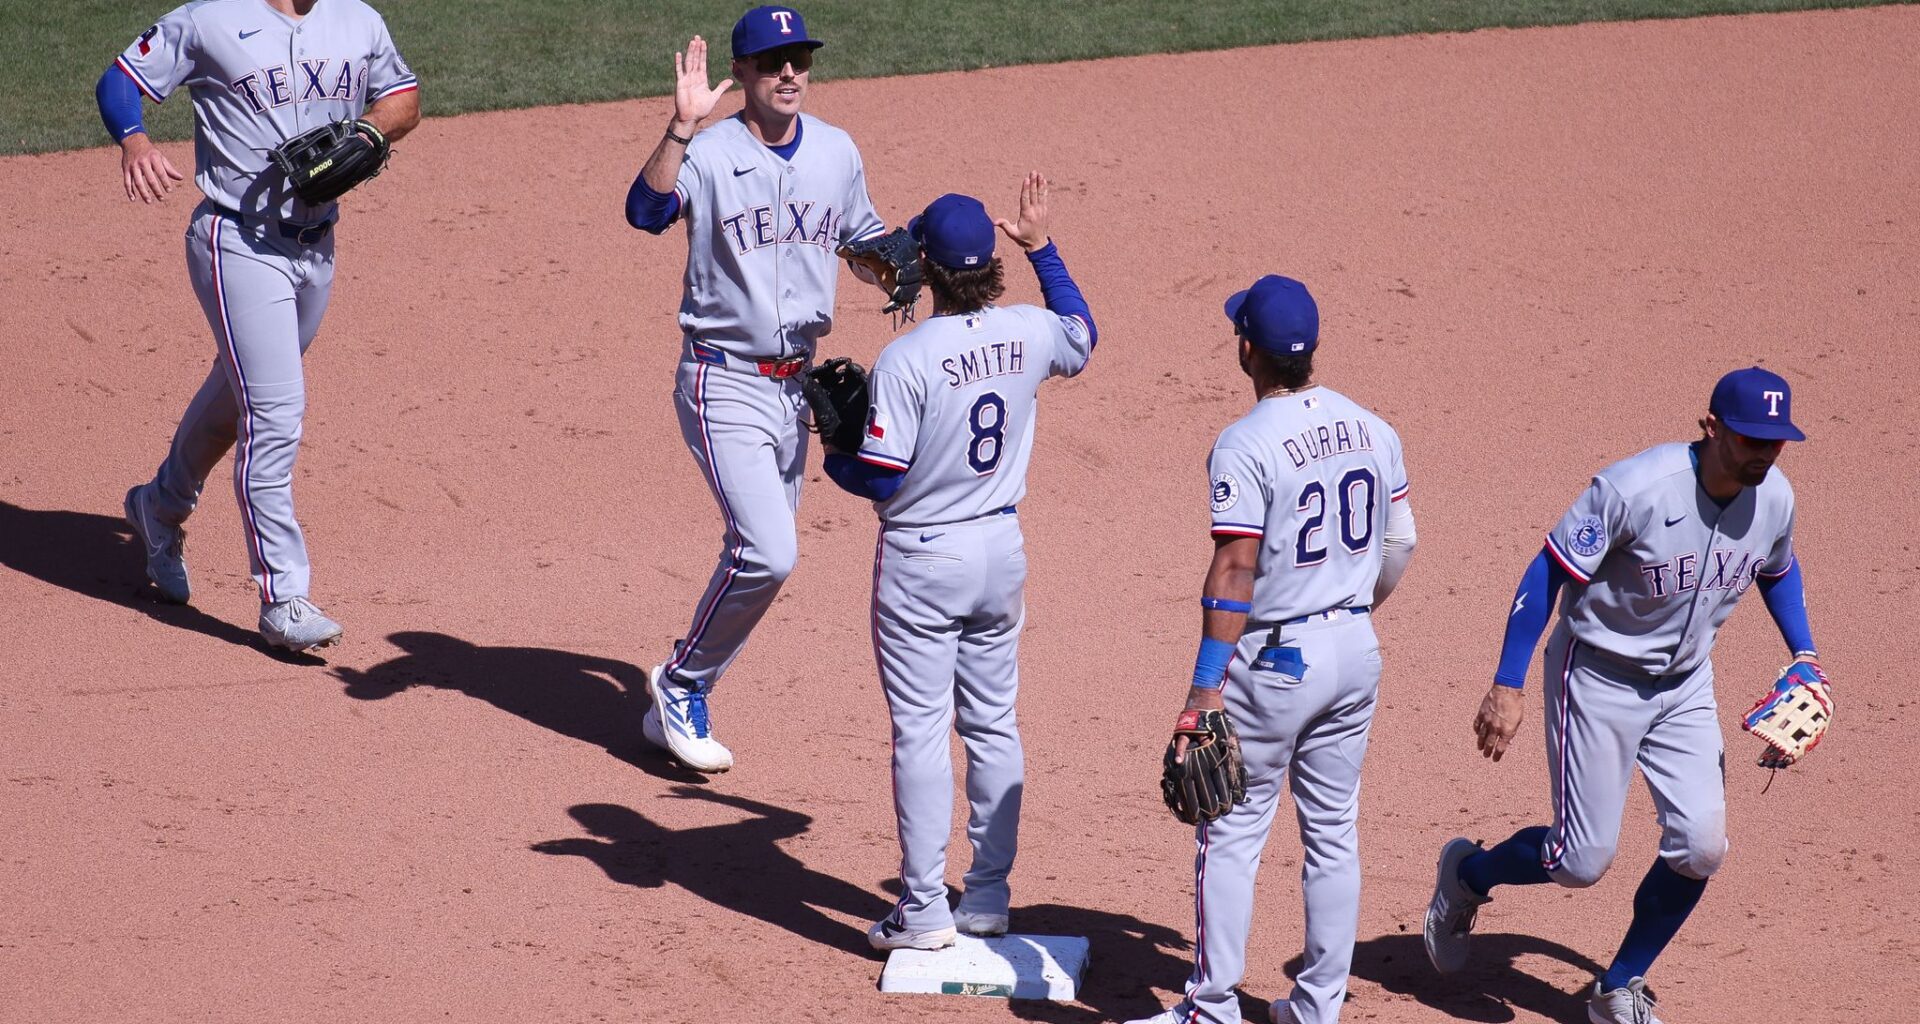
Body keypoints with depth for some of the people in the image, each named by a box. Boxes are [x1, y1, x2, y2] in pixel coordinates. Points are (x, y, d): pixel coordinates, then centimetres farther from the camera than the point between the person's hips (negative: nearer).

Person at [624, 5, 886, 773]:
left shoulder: (837, 154, 4)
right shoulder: (709, 155, -15)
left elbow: (865, 239, 19)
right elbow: (646, 212, -34)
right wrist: (681, 126, -46)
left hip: (797, 383, 7)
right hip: (725, 385, -7)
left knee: (760, 555, 12)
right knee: (767, 553, -18)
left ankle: (678, 707, 27)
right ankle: (681, 685, 4)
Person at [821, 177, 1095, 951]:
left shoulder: (907, 358, -21)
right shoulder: (1028, 334, -5)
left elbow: (879, 479, -19)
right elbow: (1082, 335, 21)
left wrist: (833, 459, 3)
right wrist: (1042, 249, 26)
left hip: (922, 563, -5)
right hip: (1001, 551, 5)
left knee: (920, 732, 0)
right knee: (993, 725, 15)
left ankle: (924, 910, 3)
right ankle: (988, 896, 21)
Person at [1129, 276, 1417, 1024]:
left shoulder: (1245, 445, -18)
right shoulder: (1372, 430, 2)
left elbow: (1234, 572, -21)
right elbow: (1400, 542, 10)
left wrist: (1206, 689, -20)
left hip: (1274, 658, -6)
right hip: (1355, 652, 6)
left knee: (1231, 834, 4)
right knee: (1333, 834, 13)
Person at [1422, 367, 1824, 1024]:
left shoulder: (1774, 499, -8)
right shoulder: (1635, 488, -27)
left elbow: (1778, 570, 16)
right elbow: (1548, 573, -21)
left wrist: (1804, 655, 3)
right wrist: (1507, 687, -23)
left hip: (1686, 686, 6)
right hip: (1601, 678, -5)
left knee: (1701, 845, -7)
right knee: (1582, 862, -5)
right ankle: (1467, 875, 28)